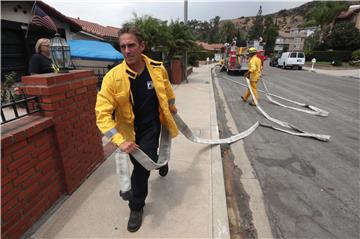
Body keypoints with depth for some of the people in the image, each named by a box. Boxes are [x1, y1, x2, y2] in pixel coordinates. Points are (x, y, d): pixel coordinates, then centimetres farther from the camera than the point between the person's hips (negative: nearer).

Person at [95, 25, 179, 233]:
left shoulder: (158, 69, -14)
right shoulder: (113, 77, -21)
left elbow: (167, 90, 8)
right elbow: (103, 113, -23)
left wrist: (171, 107, 22)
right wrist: (120, 140, -31)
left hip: (151, 125, 0)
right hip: (130, 129, 1)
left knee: (142, 165, -5)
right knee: (141, 161, 18)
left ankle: (137, 206, 25)